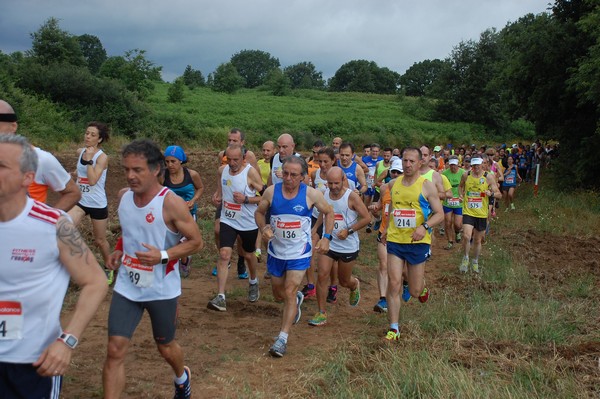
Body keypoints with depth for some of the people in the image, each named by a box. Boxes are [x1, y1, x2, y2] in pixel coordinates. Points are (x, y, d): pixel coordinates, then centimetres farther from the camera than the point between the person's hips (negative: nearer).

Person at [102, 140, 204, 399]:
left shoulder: (171, 203, -20)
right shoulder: (124, 196, -2)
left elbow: (196, 242, -14)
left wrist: (163, 256, -27)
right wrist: (119, 250, 0)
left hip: (161, 290, -4)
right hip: (126, 287, 4)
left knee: (165, 346, 17)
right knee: (115, 350, -3)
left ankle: (182, 378, 50)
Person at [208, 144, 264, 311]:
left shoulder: (251, 173, -17)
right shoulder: (222, 170, -2)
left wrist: (246, 199, -26)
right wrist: (218, 196, -1)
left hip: (248, 223, -2)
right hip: (228, 220, 3)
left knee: (248, 255, 17)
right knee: (224, 254, -13)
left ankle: (253, 282, 48)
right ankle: (221, 298, -15)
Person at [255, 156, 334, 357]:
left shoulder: (311, 194, -13)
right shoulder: (271, 191, -9)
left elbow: (328, 212, 2)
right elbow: (259, 212, 5)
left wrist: (326, 237, -7)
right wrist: (263, 228, -15)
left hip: (299, 254, -3)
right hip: (276, 252, 3)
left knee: (289, 292, -10)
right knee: (278, 293, 18)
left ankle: (282, 338, -2)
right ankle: (297, 300, 53)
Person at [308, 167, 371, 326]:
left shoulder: (351, 197, -15)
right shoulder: (324, 194, -1)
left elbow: (367, 218, -12)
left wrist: (349, 230, -19)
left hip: (348, 246, -3)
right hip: (328, 243, 3)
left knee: (344, 281, 12)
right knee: (322, 276, -9)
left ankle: (355, 285, 50)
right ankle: (322, 313, 2)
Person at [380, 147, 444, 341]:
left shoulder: (427, 186, -6)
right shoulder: (394, 184, 7)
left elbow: (440, 214, -7)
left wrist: (424, 226, -24)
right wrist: (387, 229, 17)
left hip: (418, 242, -3)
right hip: (395, 240, 3)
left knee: (415, 292, 7)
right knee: (393, 284, -7)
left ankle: (421, 284, 45)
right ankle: (394, 328, 2)